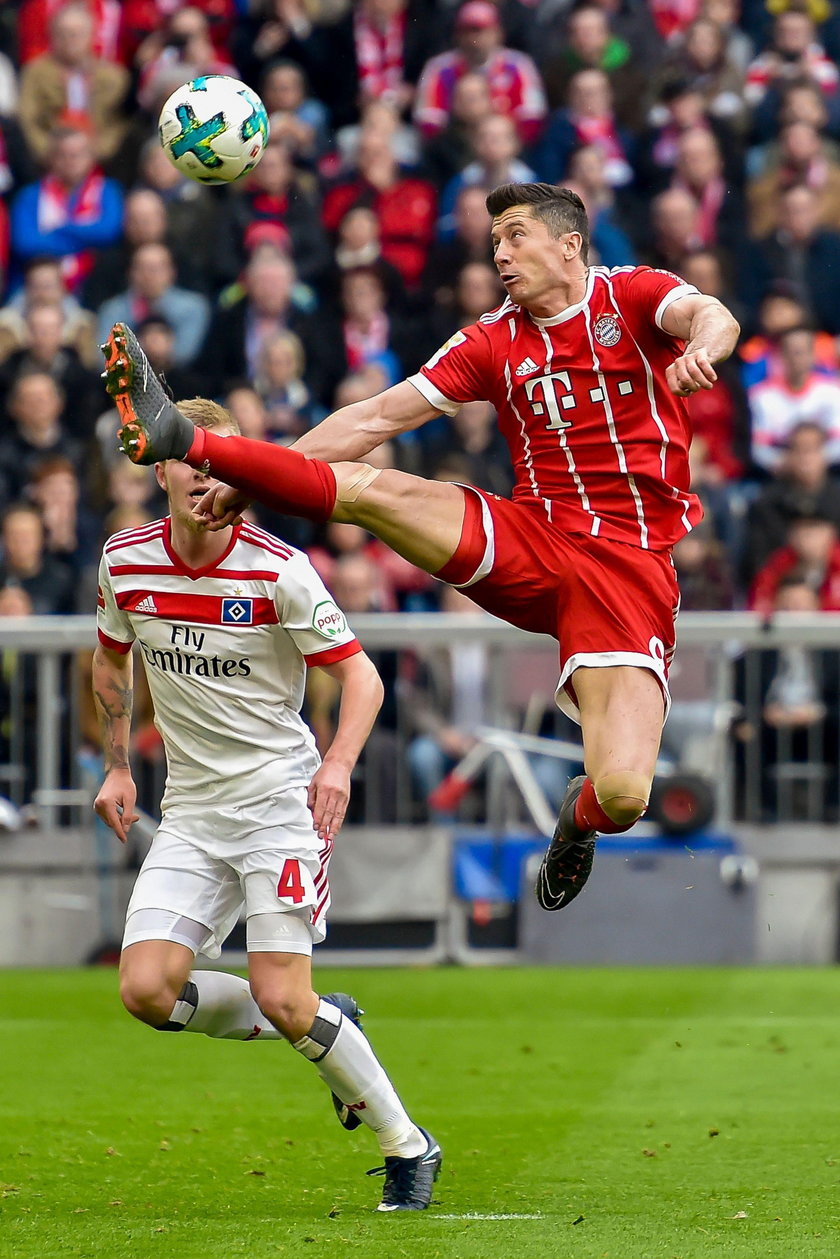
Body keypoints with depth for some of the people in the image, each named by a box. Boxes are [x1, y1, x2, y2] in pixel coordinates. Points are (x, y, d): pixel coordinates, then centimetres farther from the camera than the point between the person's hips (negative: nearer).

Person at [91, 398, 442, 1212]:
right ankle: (321, 1025, 14)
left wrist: (339, 763, -25)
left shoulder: (278, 570, -13)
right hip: (189, 809, 5)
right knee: (147, 991, -11)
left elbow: (359, 674, -8)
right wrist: (117, 767, 17)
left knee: (280, 998, -15)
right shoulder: (124, 563, 0)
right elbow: (111, 659, 19)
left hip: (281, 796, -5)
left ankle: (407, 1146, 4)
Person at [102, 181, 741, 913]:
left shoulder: (631, 296, 3)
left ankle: (582, 817, 17)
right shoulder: (494, 342, 13)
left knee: (622, 795, -19)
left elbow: (712, 317, -18)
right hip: (530, 542, 4)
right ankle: (181, 439, -14)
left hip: (630, 566, -4)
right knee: (369, 488, -18)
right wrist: (252, 480, 0)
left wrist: (701, 349, -45)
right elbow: (380, 417, 9)